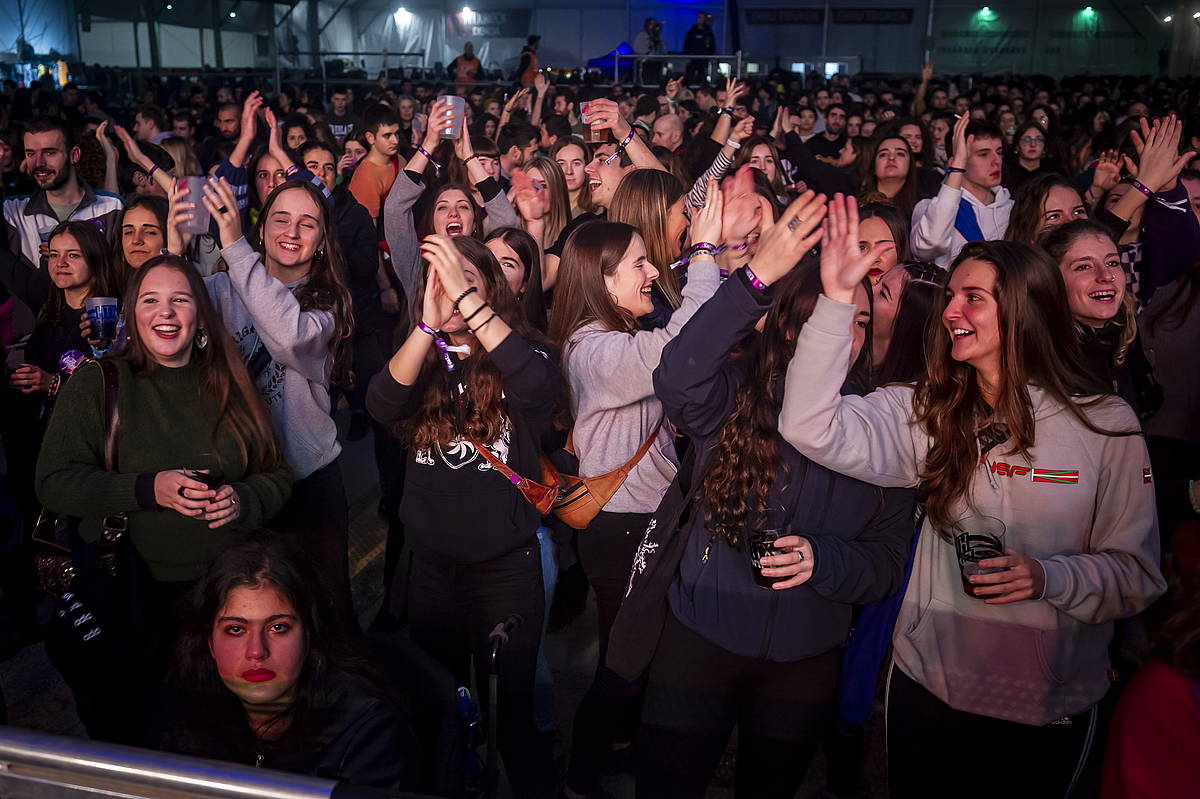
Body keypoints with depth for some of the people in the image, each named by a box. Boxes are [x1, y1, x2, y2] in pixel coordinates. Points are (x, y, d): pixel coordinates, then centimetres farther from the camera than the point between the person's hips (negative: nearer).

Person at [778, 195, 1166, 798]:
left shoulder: (1106, 426, -9)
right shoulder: (929, 411, -5)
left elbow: (1138, 574, -4)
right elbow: (811, 428, -20)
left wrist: (1049, 578, -24)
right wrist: (837, 299, -25)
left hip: (1051, 707, -1)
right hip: (928, 684, 2)